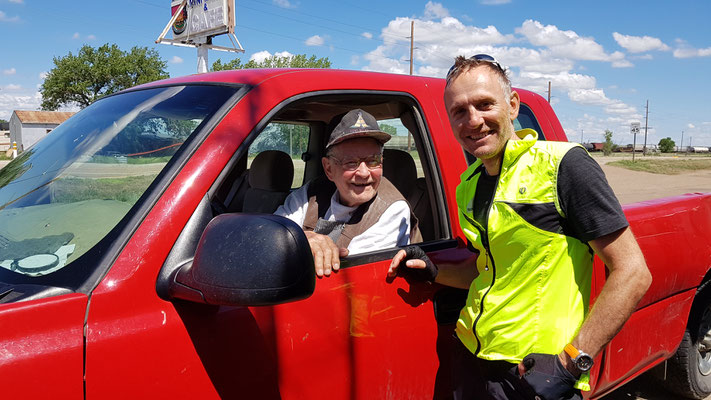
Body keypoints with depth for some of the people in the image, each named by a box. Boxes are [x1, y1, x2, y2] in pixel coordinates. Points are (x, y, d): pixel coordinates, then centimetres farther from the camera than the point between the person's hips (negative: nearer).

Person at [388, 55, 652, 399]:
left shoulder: (563, 165, -15)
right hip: (470, 359, 7)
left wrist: (572, 362, -20)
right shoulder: (468, 184, 6)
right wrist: (435, 273, 2)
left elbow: (632, 273, -15)